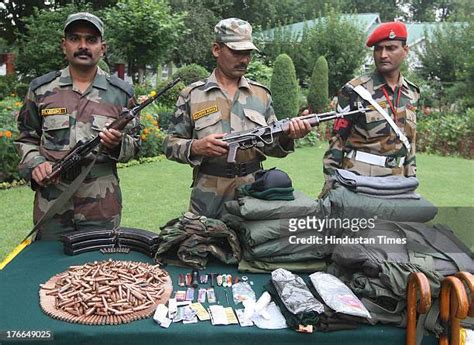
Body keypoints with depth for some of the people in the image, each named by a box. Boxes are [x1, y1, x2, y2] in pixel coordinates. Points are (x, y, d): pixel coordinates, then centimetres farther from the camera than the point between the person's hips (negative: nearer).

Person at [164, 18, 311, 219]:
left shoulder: (261, 94, 7)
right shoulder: (192, 95, -1)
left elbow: (272, 146, 8)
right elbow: (171, 144, 0)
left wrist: (287, 136, -13)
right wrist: (196, 147, -19)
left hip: (253, 196, 2)